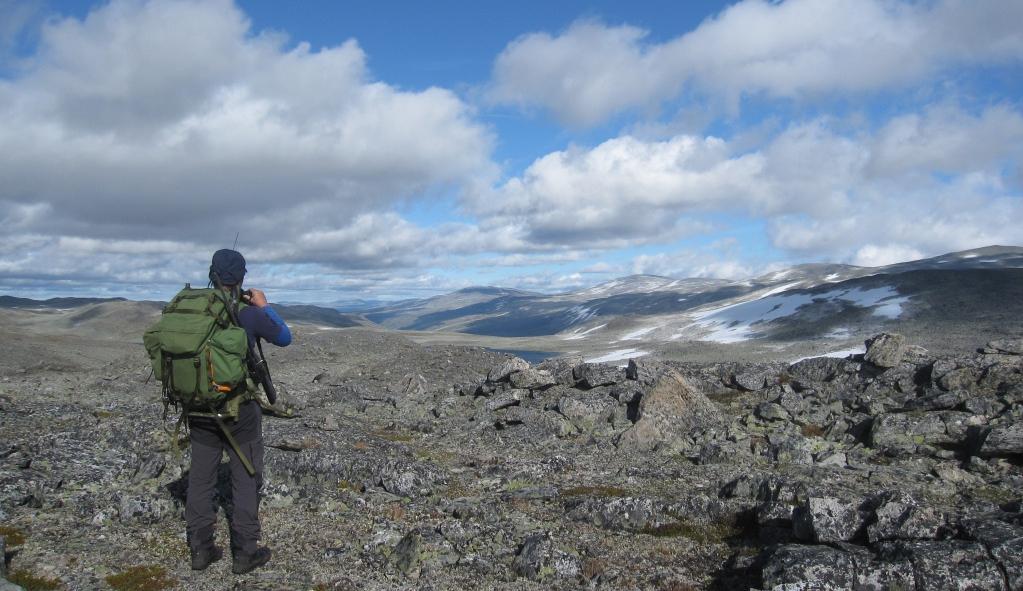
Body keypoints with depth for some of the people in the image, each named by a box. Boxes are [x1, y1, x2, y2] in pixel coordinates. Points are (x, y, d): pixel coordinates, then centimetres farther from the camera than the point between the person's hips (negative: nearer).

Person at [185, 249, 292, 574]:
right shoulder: (249, 314, -15)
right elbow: (285, 338, 2)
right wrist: (264, 306, 11)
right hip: (239, 409, -4)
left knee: (200, 478, 14)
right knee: (246, 479, 7)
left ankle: (200, 549, 22)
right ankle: (244, 553, 13)